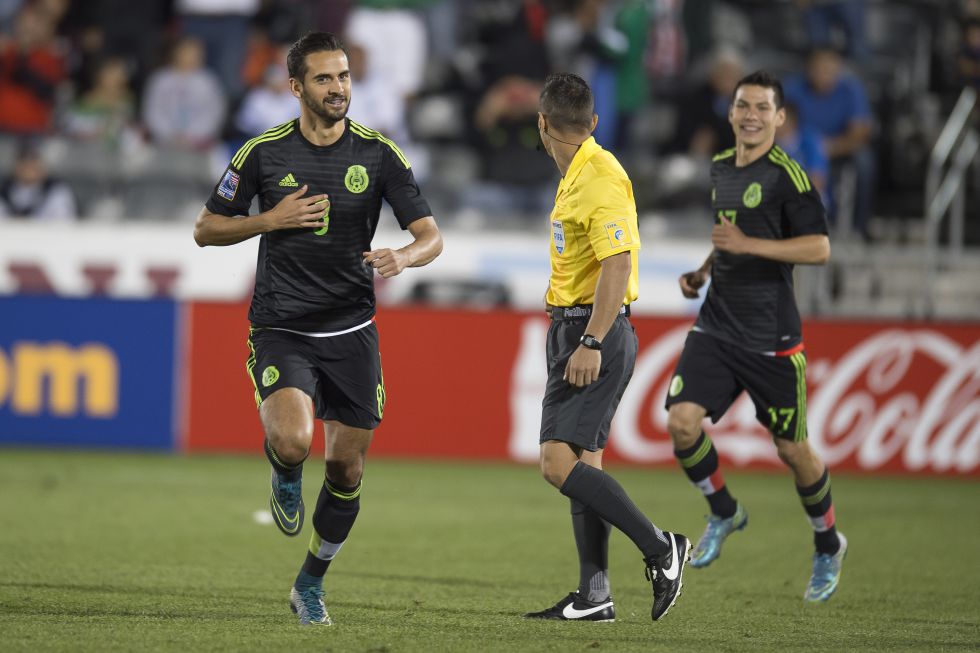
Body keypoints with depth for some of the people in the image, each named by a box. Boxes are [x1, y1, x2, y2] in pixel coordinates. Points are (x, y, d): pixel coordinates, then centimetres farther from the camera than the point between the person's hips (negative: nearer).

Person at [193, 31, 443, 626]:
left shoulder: (379, 154, -2)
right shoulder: (264, 153, -3)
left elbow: (431, 236, -2)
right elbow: (207, 229, 6)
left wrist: (403, 257, -25)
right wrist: (271, 220, -11)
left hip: (351, 332, 2)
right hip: (280, 329, -2)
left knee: (346, 470, 6)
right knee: (293, 441, -27)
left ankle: (311, 583, 29)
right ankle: (286, 481, 11)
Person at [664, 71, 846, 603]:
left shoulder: (787, 175, -11)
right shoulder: (719, 169, 11)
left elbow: (819, 248, -18)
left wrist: (748, 244, -24)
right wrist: (701, 272, 12)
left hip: (771, 335, -5)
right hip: (716, 328, 5)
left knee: (791, 448, 3)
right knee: (681, 423, -13)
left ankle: (828, 547, 27)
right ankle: (724, 514, 13)